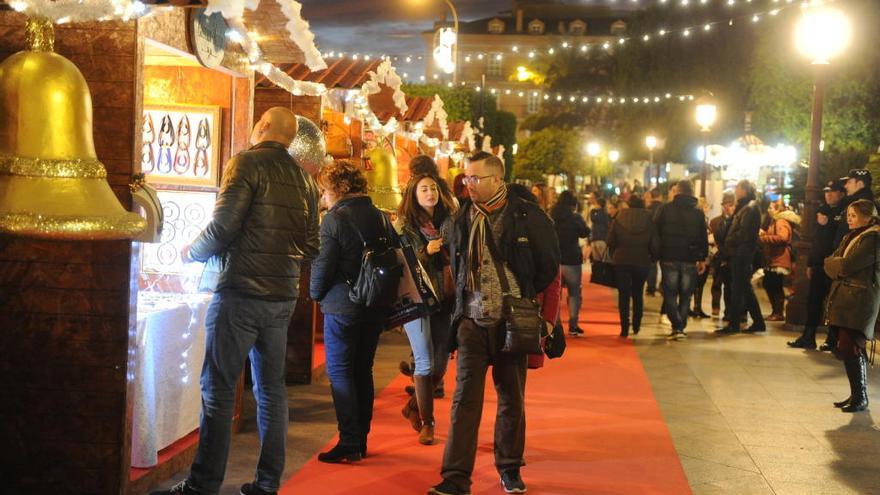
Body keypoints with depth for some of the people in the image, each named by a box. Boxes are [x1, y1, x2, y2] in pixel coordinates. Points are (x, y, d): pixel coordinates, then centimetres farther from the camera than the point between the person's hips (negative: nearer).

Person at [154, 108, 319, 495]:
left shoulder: (247, 163, -7)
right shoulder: (303, 179, 12)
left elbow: (223, 227, -14)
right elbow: (310, 246, 13)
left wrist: (191, 253, 3)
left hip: (241, 293, -6)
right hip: (282, 297, 7)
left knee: (218, 389, -3)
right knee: (271, 389, 12)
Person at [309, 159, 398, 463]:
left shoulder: (334, 219, -13)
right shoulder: (381, 218, 6)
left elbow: (323, 265, -14)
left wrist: (316, 294, 4)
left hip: (342, 307, -6)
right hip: (375, 308, 7)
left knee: (340, 372, 1)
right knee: (363, 371, 15)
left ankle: (349, 444, -3)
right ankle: (361, 440, 21)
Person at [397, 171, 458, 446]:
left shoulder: (449, 223, 10)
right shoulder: (406, 226, -3)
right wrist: (425, 252, -19)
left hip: (444, 300, 5)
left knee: (441, 364, 6)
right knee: (426, 363, -7)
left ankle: (414, 406, 30)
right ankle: (426, 423, 5)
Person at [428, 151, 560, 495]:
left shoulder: (528, 217, -5)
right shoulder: (462, 219, 6)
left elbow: (549, 267, 2)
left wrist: (523, 299, 2)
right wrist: (462, 304, 10)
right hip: (472, 323, 2)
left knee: (512, 399, 9)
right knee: (465, 398, -4)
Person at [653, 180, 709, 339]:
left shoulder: (665, 209, -2)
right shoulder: (698, 213, 2)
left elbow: (656, 231, -1)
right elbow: (704, 238, 6)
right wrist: (703, 259, 14)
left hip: (669, 258, -1)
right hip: (690, 260, 1)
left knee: (670, 294, 6)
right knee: (685, 296, 12)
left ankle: (677, 327, -9)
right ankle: (680, 328, 9)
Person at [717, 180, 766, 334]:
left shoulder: (750, 208, -12)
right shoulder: (744, 207, 18)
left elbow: (744, 233, -20)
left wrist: (729, 242, -10)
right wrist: (729, 243, 5)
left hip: (742, 253, -10)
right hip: (739, 253, 10)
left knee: (737, 288, -6)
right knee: (745, 288, 12)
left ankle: (734, 324, -3)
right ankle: (758, 322, 17)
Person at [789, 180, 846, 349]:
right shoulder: (823, 211, 14)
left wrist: (827, 225, -17)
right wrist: (810, 263, 17)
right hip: (819, 264, 7)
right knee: (813, 300, 8)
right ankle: (808, 337, 14)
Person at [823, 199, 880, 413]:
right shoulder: (851, 237, 20)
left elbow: (847, 265, -19)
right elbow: (830, 263, 13)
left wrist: (834, 263, 1)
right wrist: (839, 267, -8)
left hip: (859, 301, -9)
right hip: (843, 298, 9)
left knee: (850, 349, -12)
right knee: (853, 350, 10)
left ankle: (860, 398, -3)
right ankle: (857, 395, 17)